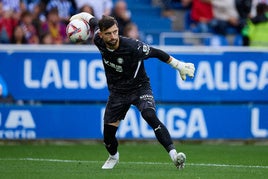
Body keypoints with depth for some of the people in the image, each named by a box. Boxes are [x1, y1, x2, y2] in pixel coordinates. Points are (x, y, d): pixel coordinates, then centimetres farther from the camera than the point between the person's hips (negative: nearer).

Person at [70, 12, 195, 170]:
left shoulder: (133, 47, -29)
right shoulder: (99, 40, -15)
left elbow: (157, 53, -16)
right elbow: (93, 20, 6)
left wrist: (179, 66, -11)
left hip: (139, 87, -4)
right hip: (117, 91, 4)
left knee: (150, 116, -32)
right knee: (108, 134, 3)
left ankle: (174, 154, -37)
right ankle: (113, 156, 38)